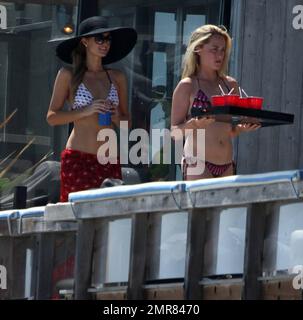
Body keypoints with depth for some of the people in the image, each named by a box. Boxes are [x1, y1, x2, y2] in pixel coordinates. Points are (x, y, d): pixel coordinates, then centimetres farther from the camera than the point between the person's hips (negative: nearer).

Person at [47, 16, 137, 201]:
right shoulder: (68, 75, 4)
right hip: (78, 158, -3)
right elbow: (52, 117, 0)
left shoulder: (117, 78, 13)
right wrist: (86, 111, -11)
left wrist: (116, 118, -3)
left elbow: (127, 122, 19)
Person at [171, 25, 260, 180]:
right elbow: (175, 132, -3)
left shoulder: (230, 84, 13)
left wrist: (243, 128, -2)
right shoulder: (187, 86, -1)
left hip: (226, 166, 5)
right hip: (198, 163, -5)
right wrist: (195, 123, -22)